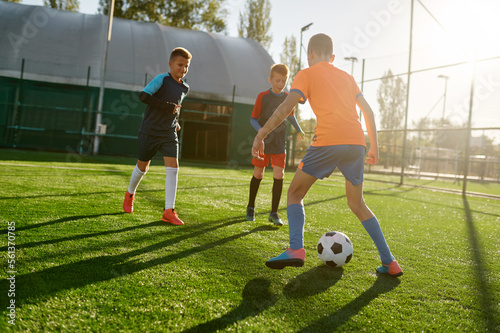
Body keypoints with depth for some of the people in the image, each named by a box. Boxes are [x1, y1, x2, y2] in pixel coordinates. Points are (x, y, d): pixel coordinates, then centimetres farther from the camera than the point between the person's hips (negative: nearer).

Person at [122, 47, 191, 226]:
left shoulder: (184, 88, 10)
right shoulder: (162, 79, -10)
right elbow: (143, 96, -22)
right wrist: (168, 106, -23)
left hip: (169, 134, 4)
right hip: (150, 131, -4)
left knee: (173, 167, -12)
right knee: (142, 167, 9)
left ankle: (169, 211, -9)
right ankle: (130, 195, 40)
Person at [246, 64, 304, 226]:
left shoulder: (288, 98, 3)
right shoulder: (263, 96, -7)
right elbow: (253, 118, -6)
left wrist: (298, 130, 19)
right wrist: (260, 130, -23)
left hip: (279, 143, 2)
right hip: (263, 141, -2)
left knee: (279, 174, -7)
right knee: (258, 174, 5)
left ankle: (274, 212, 3)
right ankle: (250, 207, 24)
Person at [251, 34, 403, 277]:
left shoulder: (307, 74, 10)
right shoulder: (347, 77, 26)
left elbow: (286, 106, -5)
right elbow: (368, 111, 21)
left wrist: (260, 135, -4)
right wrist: (374, 147, 26)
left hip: (328, 142, -5)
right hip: (357, 142, 6)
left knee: (295, 193, 9)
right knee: (357, 204, 18)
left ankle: (296, 250, -8)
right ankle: (389, 263, 17)